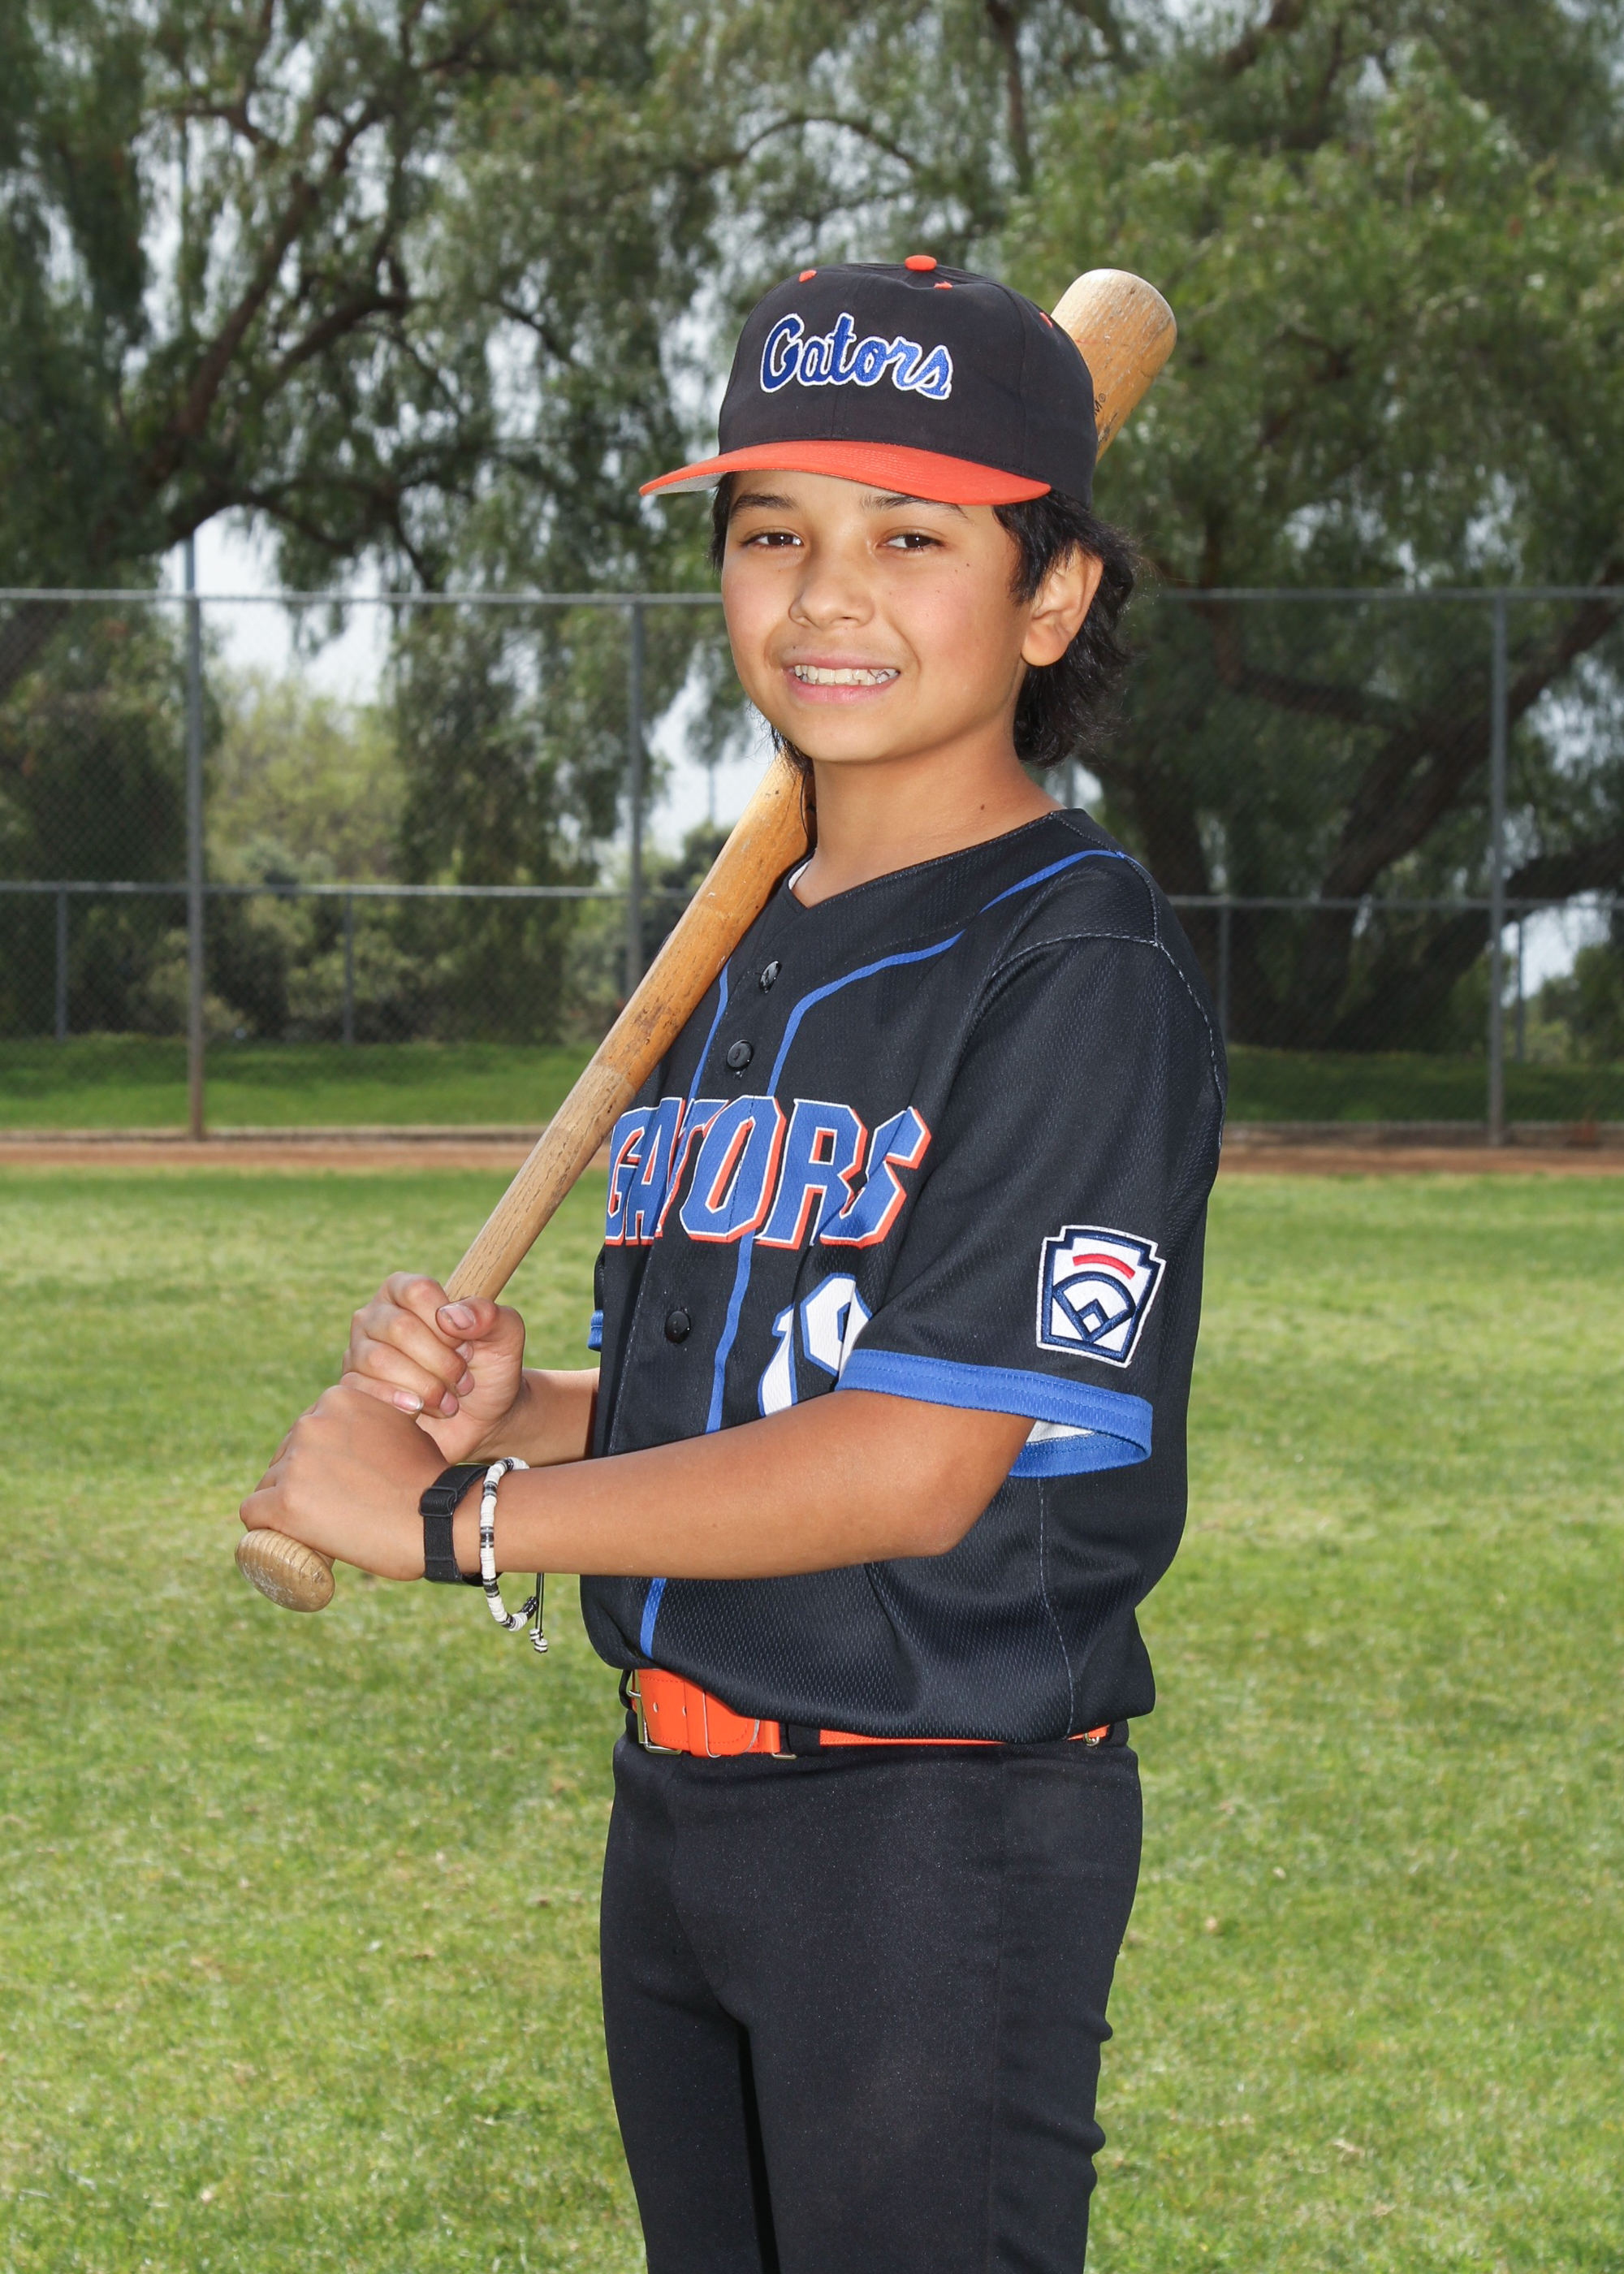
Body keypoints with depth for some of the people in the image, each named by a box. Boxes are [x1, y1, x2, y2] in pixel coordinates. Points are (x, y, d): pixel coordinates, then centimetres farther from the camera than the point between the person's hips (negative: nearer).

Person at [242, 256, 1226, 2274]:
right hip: (675, 1806, 8)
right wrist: (510, 1406, -5)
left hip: (948, 1828, -8)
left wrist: (442, 1517, -16)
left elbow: (915, 1466, -21)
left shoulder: (1082, 973, -15)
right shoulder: (735, 956, 12)